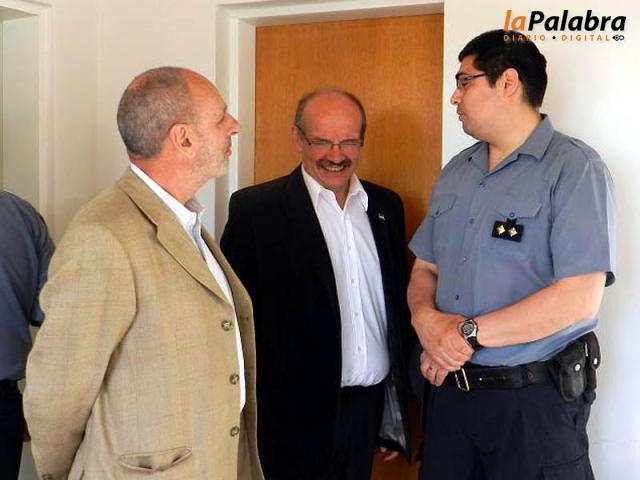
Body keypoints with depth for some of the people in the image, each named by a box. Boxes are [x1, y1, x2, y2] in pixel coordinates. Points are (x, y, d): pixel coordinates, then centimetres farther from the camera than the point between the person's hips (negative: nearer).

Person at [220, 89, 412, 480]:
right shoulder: (256, 209, -9)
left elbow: (399, 308, 11)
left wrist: (397, 416, 13)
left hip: (369, 408, 5)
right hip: (293, 417, -4)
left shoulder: (387, 206, 6)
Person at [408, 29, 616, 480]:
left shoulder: (574, 169, -12)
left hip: (535, 400, -6)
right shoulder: (455, 172, 10)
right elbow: (425, 269, 13)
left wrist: (467, 332, -15)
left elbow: (579, 298, -20)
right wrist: (427, 319, -9)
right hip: (450, 388, 6)